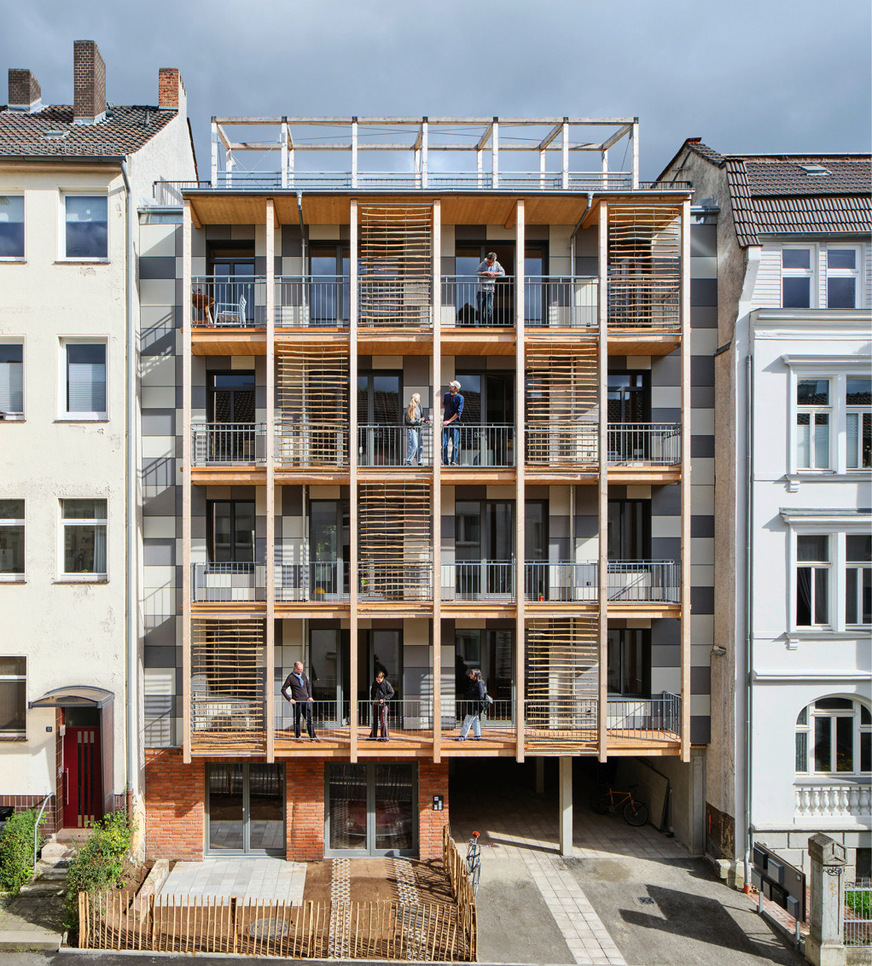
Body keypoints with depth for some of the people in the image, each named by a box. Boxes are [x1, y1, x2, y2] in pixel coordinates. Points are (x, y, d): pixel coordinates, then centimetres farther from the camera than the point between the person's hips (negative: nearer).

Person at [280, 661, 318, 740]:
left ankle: (312, 736, 4)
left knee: (309, 719, 1)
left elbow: (308, 685, 20)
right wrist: (289, 699, -11)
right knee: (297, 719, 4)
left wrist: (310, 696, 11)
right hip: (297, 702, -5)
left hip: (306, 701, 5)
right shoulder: (291, 677, -8)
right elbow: (283, 689, -4)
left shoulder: (303, 674, 8)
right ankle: (297, 736, 18)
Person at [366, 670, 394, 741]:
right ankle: (373, 736, 20)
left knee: (383, 720, -4)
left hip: (383, 704, -6)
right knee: (374, 720, 12)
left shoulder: (386, 683, -10)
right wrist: (372, 699, 7)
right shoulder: (374, 683, 6)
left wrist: (384, 699, -15)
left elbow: (391, 693, -6)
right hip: (375, 704, 6)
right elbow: (372, 692, 20)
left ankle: (385, 736, 4)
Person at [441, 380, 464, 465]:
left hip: (455, 424, -4)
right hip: (446, 423, 4)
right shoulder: (446, 395, 12)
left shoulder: (460, 397, -4)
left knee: (455, 444, -3)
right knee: (444, 444, -3)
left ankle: (453, 462, 3)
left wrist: (449, 421, -13)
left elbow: (459, 412, -10)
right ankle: (445, 462, 2)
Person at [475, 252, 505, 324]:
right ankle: (481, 324, 10)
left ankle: (489, 324, -3)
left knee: (489, 308, -9)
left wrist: (493, 273, -6)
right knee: (481, 309, 1)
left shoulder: (496, 264, 7)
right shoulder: (483, 264, 1)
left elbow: (503, 273, 7)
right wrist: (486, 273, -14)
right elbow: (476, 272, -5)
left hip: (490, 291, 0)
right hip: (481, 290, 0)